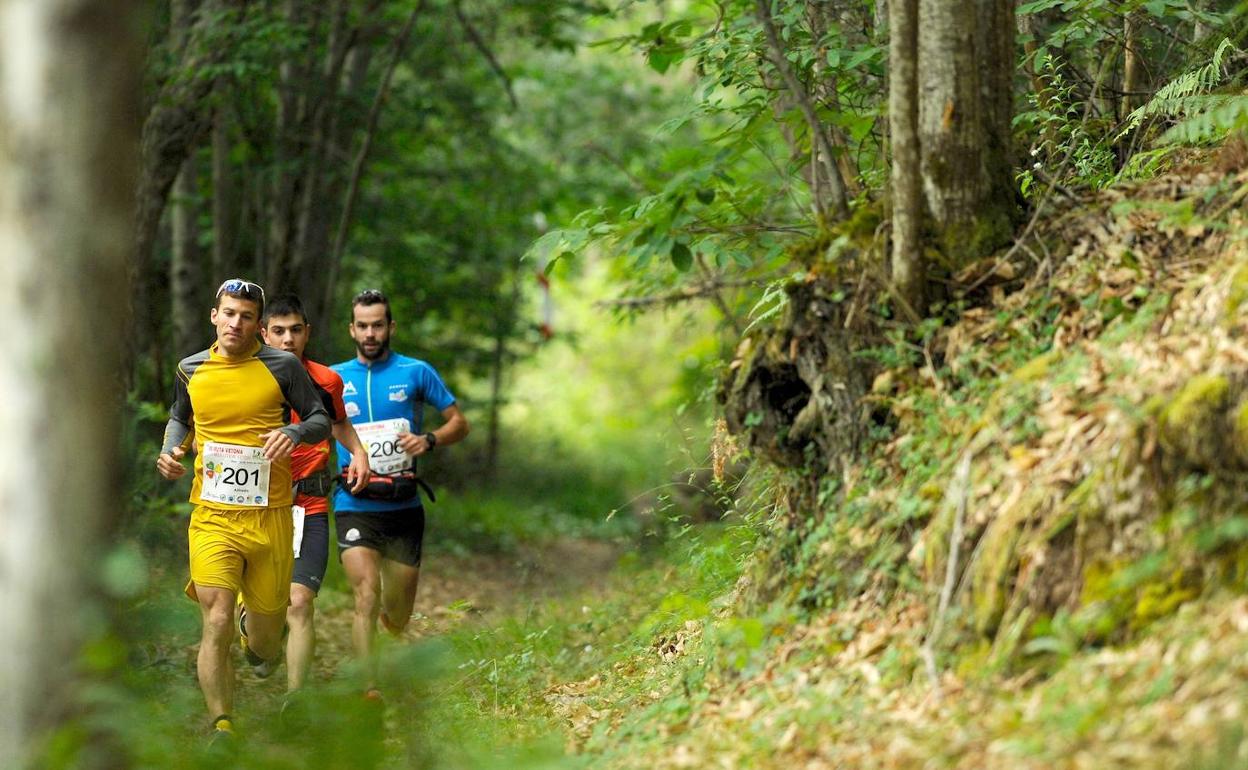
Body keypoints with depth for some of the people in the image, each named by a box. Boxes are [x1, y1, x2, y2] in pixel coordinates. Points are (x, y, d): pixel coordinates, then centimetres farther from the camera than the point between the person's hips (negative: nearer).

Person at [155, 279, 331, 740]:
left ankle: (255, 629, 48)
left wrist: (294, 432, -17)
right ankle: (222, 727, -10)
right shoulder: (191, 370, 7)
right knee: (216, 626, -18)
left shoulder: (282, 367, -1)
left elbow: (321, 419, 5)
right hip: (212, 516, 0)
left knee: (264, 646, 10)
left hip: (269, 516, 0)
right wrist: (170, 450, 5)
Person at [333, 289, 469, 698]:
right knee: (367, 597, -21)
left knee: (397, 617, 9)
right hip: (354, 507, -1)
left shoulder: (416, 373, 3)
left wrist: (429, 440, -14)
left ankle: (388, 619, 45)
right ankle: (367, 688, -21)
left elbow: (459, 422, 7)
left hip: (404, 508, 1)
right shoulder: (334, 379, 5)